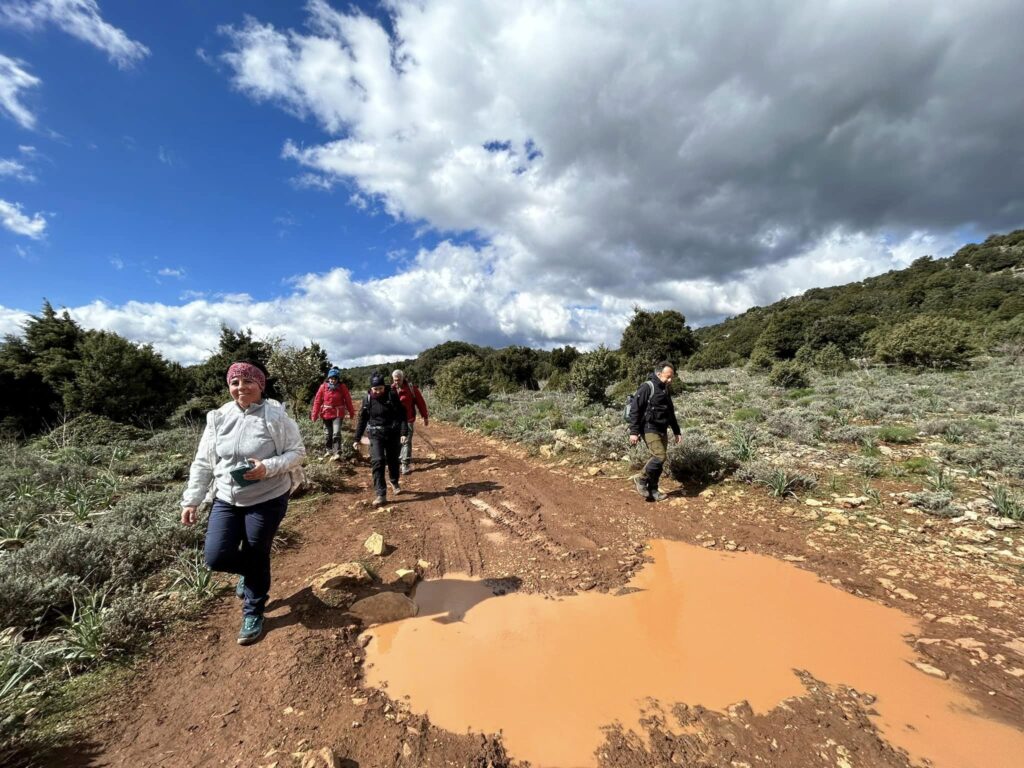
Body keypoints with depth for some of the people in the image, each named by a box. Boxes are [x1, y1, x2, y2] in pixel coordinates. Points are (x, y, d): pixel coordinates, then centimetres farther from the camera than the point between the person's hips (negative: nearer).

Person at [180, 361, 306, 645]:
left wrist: (268, 468, -26)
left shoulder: (275, 416, -13)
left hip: (267, 500, -4)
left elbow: (297, 452, -10)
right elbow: (202, 463, 6)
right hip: (226, 500, 4)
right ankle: (250, 572, 36)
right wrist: (191, 500, 4)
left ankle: (253, 613, 31)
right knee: (217, 557, 0)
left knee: (256, 558, 6)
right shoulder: (218, 418, 1)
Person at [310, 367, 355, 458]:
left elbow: (348, 400, -1)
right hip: (326, 413, 2)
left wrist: (351, 413, 2)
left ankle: (336, 452, -12)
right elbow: (317, 401, -4)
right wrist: (314, 414, -5)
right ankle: (329, 450, 33)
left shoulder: (342, 387, -7)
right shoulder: (323, 386, -6)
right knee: (328, 434, 14)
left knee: (336, 433, -15)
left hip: (338, 413, -2)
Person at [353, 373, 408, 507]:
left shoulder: (392, 395, -9)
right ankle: (381, 495, -9)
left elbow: (402, 415, -7)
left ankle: (395, 483, 40)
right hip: (376, 435, 0)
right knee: (377, 462, -12)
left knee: (393, 461, 13)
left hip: (393, 434, 0)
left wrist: (404, 433, -14)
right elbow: (362, 420, 4)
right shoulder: (367, 399, -4)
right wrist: (357, 439, 5)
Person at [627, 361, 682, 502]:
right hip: (649, 429, -8)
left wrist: (676, 431, 23)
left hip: (662, 430, 8)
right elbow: (635, 410, -16)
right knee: (660, 456, -18)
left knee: (658, 459, 7)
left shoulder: (666, 390, 14)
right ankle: (641, 480, 2)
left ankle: (653, 490, 18)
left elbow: (670, 413, 25)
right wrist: (634, 432, -20)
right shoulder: (647, 387, -12)